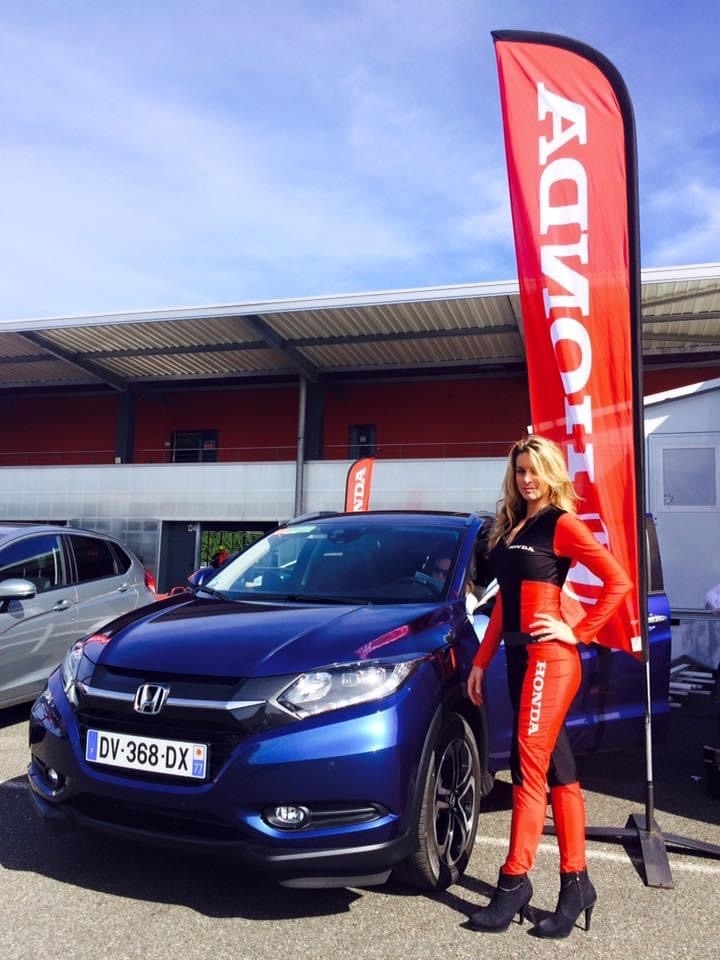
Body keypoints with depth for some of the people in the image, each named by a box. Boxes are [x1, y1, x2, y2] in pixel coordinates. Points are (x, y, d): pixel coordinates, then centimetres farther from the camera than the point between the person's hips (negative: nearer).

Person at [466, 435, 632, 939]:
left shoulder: (561, 524, -7)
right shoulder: (509, 527, 15)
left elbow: (619, 581, -11)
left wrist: (577, 633, -12)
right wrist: (481, 660, 15)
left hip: (549, 657, -8)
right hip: (519, 658, 8)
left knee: (529, 767, -5)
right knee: (558, 772, 11)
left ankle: (514, 881, 5)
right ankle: (576, 883, 19)